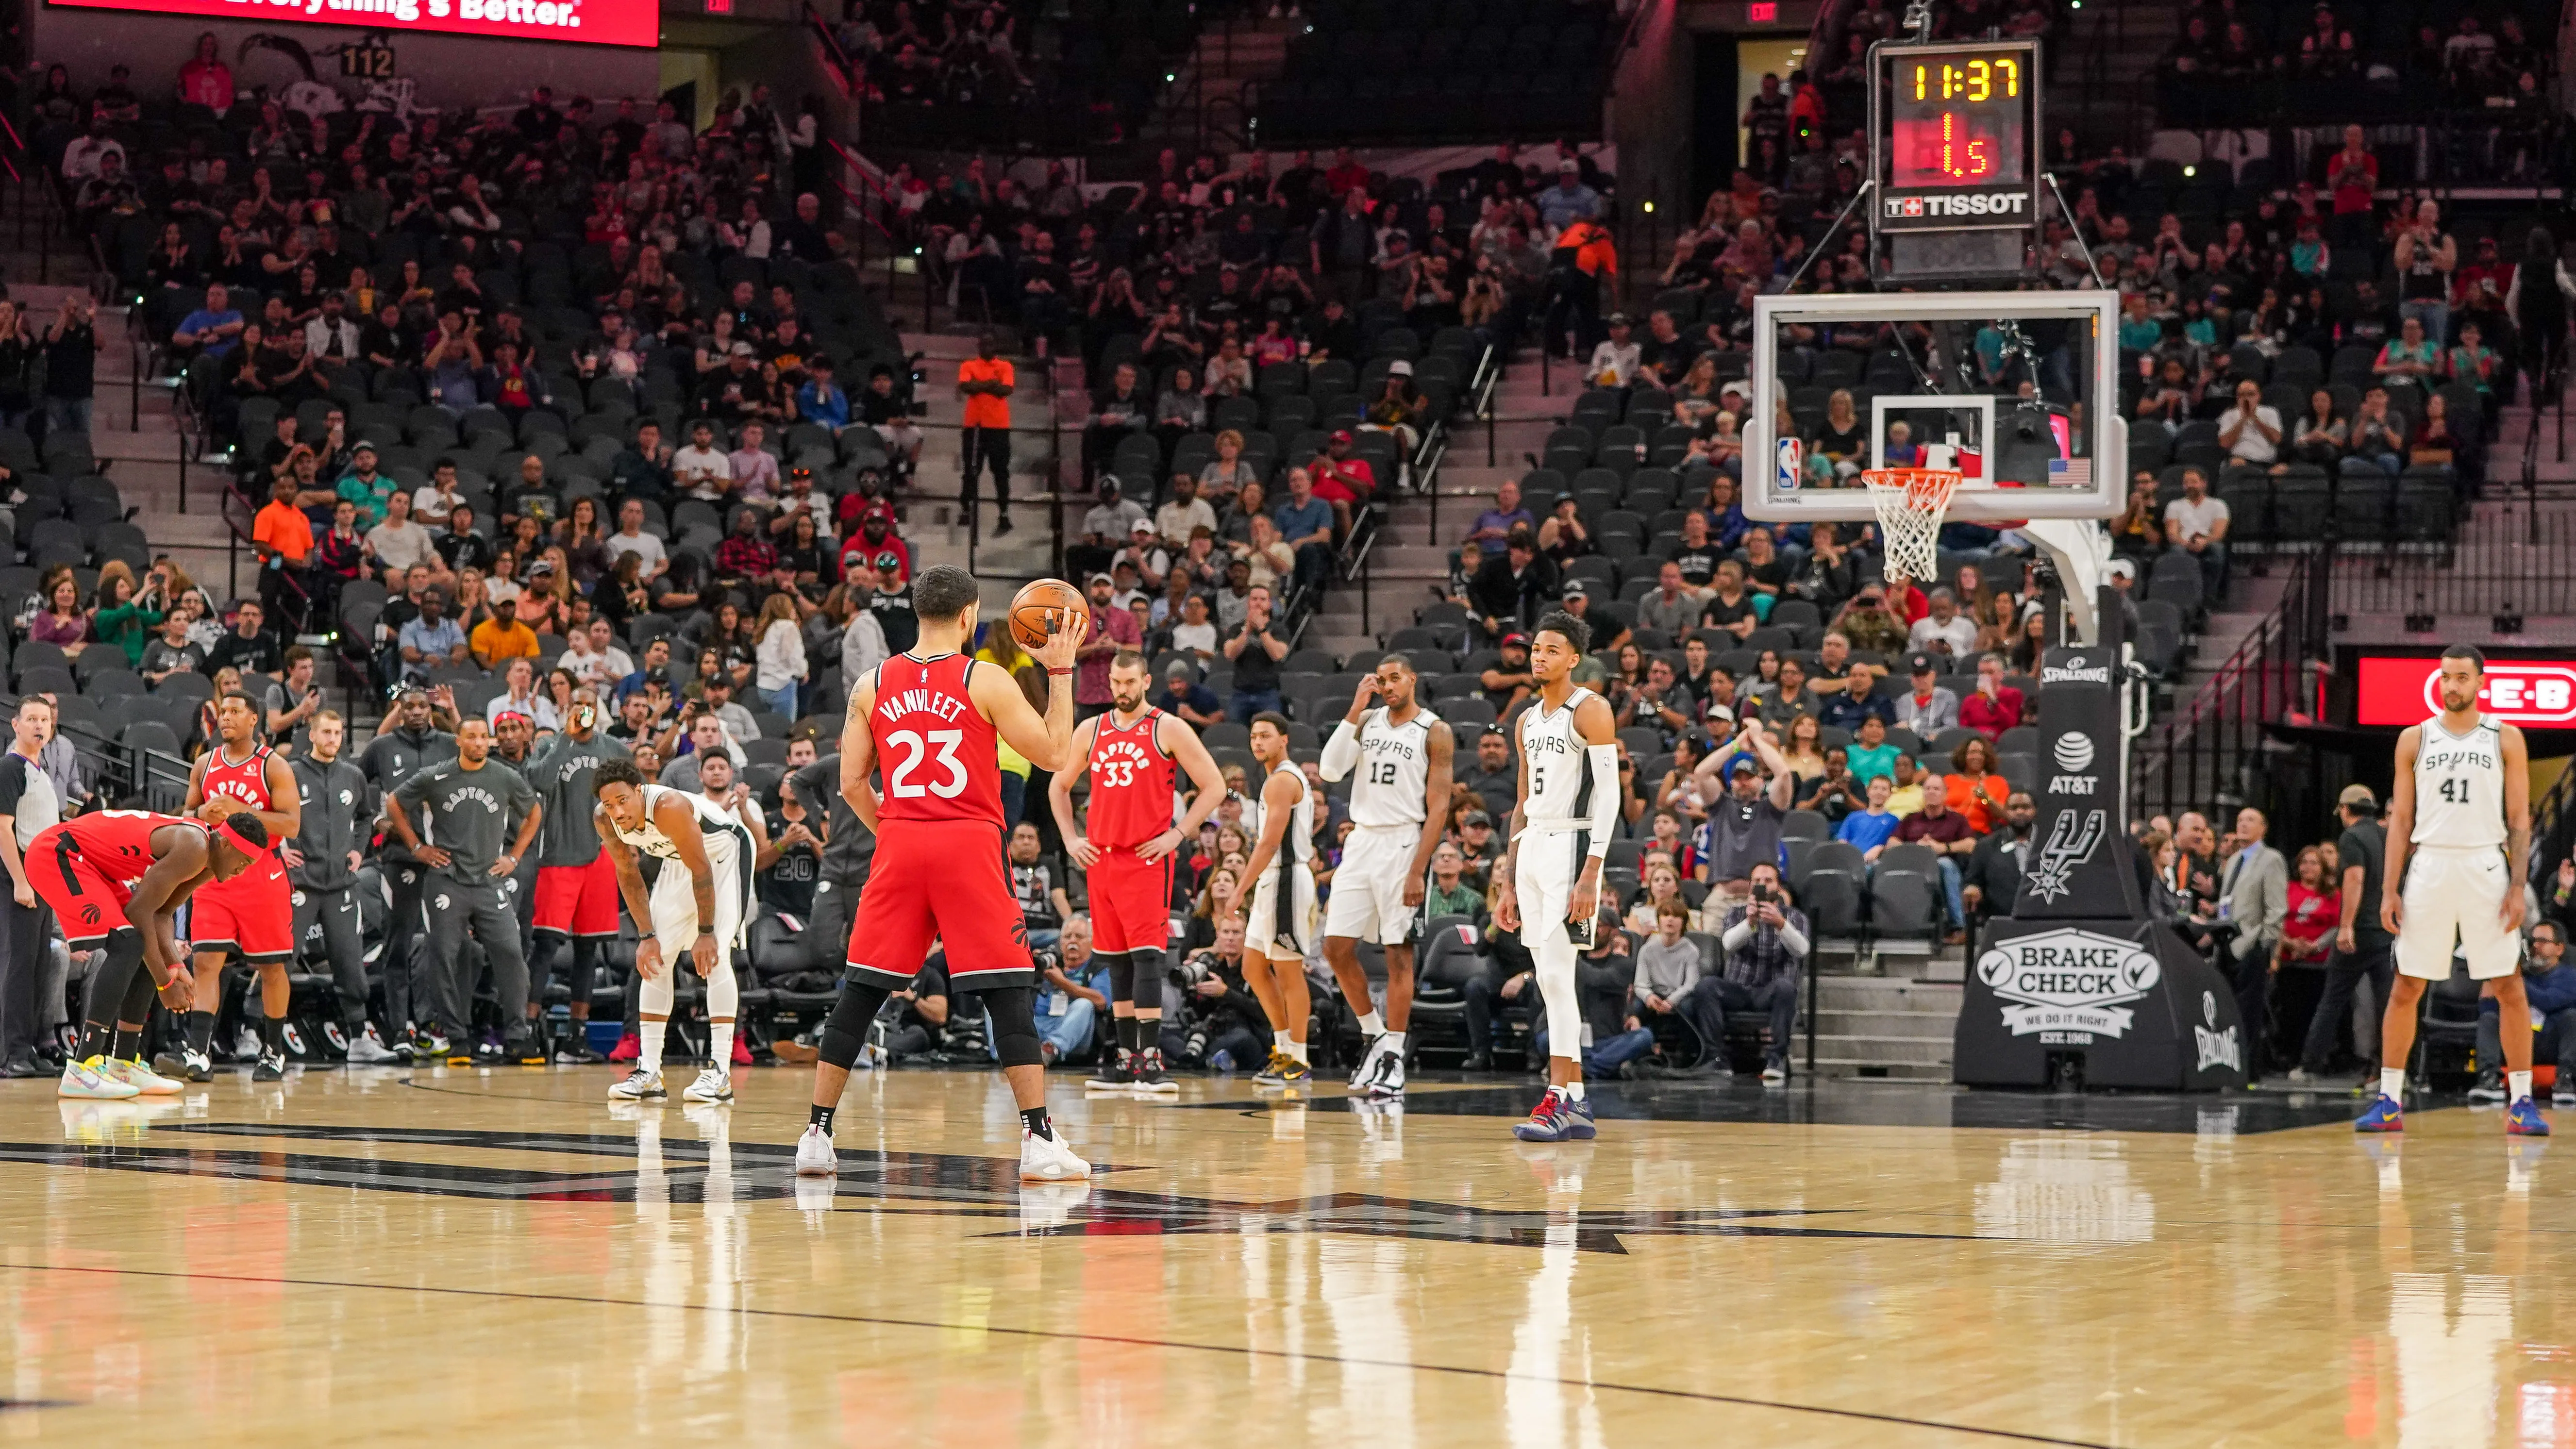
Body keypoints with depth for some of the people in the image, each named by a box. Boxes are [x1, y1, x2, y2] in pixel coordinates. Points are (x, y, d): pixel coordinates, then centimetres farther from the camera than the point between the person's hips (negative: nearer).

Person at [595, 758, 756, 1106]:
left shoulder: (669, 807, -37)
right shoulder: (604, 821, -18)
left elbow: (702, 870, -28)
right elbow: (628, 874, -3)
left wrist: (706, 933, -22)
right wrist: (647, 936, -7)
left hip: (725, 852, -7)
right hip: (680, 860, 7)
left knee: (715, 956, -18)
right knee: (655, 959, 1)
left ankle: (721, 1073, -20)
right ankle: (649, 1071, 6)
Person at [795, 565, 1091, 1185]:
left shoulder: (872, 686, 7)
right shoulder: (986, 681, -3)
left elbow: (852, 783, 8)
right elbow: (1055, 755, 0)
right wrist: (1061, 673, 7)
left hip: (899, 847, 3)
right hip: (969, 845, -3)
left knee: (860, 993, 10)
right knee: (1010, 993, -1)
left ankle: (816, 1135, 9)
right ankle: (1039, 1140, -7)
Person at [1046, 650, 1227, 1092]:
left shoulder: (1169, 729, -2)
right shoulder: (1091, 731, 11)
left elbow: (1214, 786, -3)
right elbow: (1059, 786, 23)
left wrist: (1177, 835, -9)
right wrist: (1070, 839, 11)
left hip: (1147, 857, -5)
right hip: (1100, 857, 5)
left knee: (1146, 955, -14)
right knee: (1115, 960, 9)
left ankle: (1151, 1060, -18)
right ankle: (1127, 1060, 15)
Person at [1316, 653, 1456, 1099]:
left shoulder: (1435, 732, -4)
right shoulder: (1367, 722, 11)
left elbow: (1439, 807, -8)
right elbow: (1330, 770, -2)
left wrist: (1417, 871, -15)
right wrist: (1355, 710, -6)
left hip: (1404, 844, -5)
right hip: (1362, 841, 5)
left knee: (1399, 955, -3)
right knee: (1336, 947, 2)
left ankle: (1393, 1057, 2)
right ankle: (1374, 1033, 19)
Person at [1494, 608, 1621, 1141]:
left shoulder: (1591, 711, -8)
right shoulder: (1528, 722, 17)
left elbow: (1609, 795, -14)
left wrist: (1590, 874, -22)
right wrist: (1508, 883, 18)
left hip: (1572, 846, -9)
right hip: (1532, 848, 9)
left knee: (1556, 974, -15)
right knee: (1550, 980, 7)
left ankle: (1559, 1102, -15)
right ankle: (1576, 1103, 11)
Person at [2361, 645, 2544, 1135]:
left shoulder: (2505, 739, 4)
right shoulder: (2415, 740, 8)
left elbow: (2519, 819, 2)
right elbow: (2401, 820, 8)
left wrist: (2518, 887, -7)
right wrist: (2389, 889, 0)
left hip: (2486, 869, -1)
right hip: (2430, 868, 1)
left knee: (2509, 987, -2)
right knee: (2406, 987, 1)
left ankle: (2522, 1103, 3)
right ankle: (2389, 1102, 6)